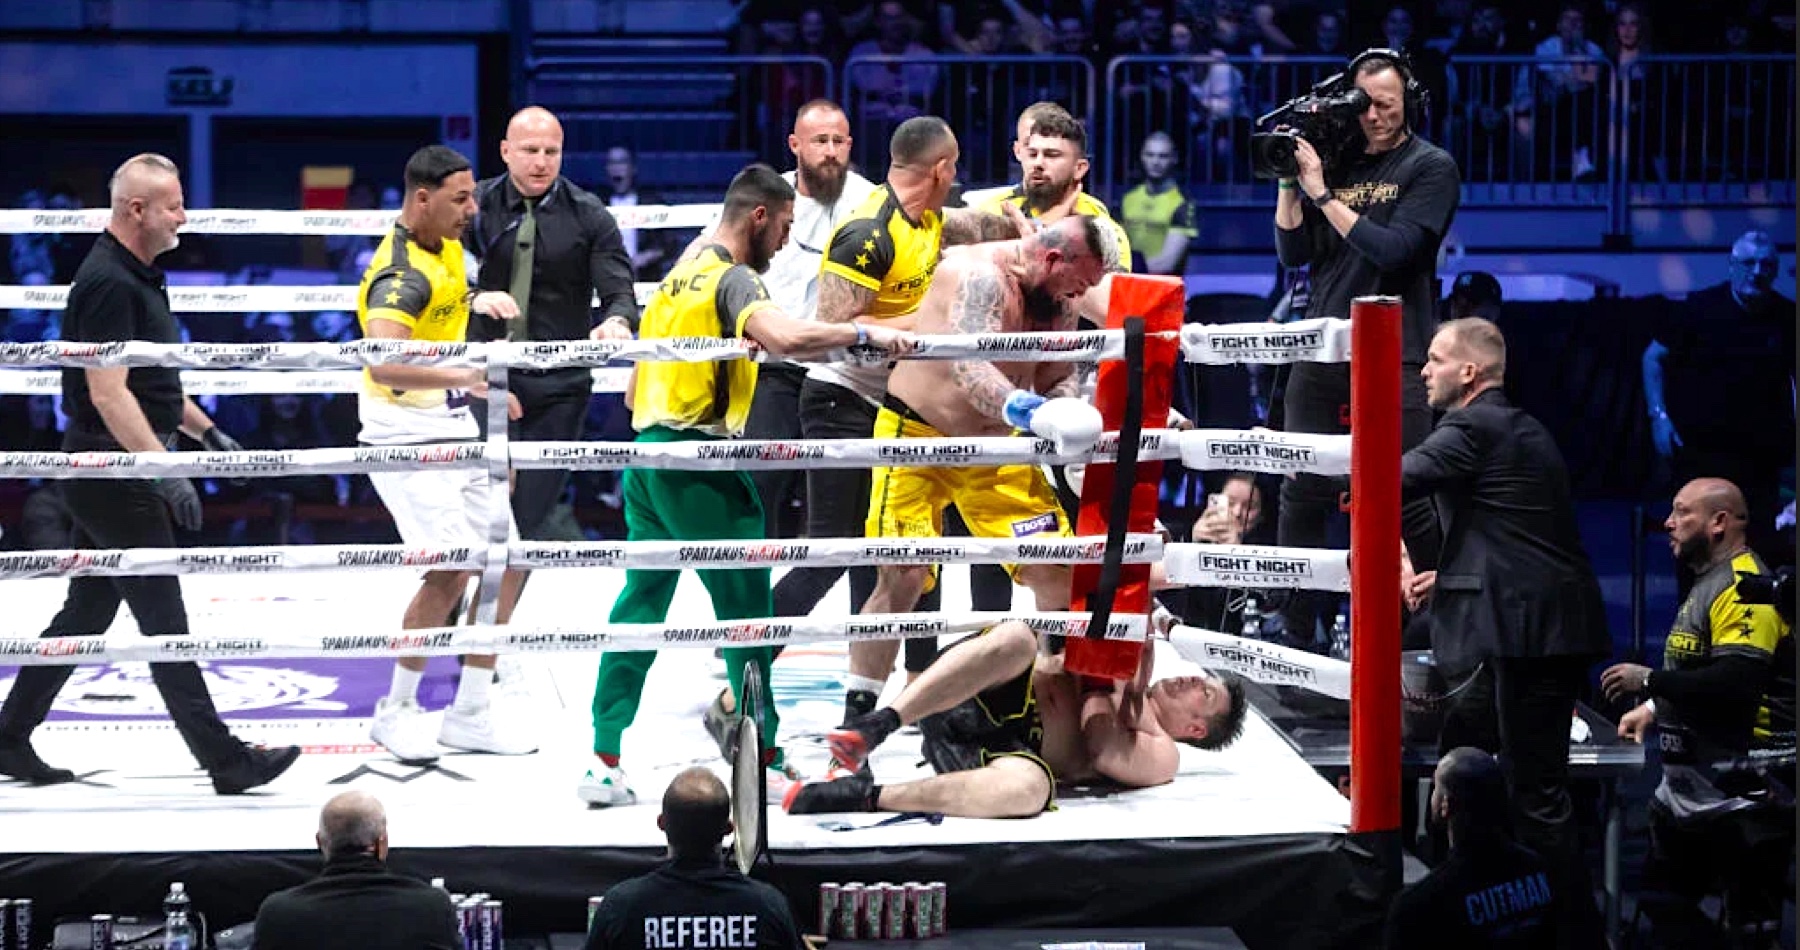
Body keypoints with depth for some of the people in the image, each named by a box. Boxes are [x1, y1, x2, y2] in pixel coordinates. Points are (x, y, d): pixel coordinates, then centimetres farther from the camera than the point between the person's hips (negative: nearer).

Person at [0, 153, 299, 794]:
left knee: (88, 610, 14)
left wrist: (207, 432, 23)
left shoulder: (139, 275, 14)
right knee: (163, 621, -6)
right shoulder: (108, 282, -18)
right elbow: (108, 391, -24)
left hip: (120, 473, 10)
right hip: (112, 470, -10)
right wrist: (165, 471, -26)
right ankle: (225, 762, -4)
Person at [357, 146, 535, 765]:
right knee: (451, 570, -19)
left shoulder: (447, 246, 7)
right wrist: (467, 377, -47)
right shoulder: (401, 274, -23)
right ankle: (397, 710, -2)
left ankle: (468, 714, 15)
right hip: (407, 440, -10)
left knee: (505, 564, 7)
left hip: (455, 432, 10)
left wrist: (479, 300, 10)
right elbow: (383, 363, -39)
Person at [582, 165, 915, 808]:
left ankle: (605, 763, 8)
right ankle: (764, 760, 4)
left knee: (640, 605, 10)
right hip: (699, 464, -9)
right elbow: (785, 337, -31)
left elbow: (634, 392, 25)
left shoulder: (678, 276, 19)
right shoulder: (732, 279, -9)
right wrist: (867, 333, -24)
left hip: (646, 453, 9)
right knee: (746, 605, 0)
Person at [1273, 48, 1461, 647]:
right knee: (1301, 495, 2)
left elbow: (1394, 250, -13)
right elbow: (1293, 253, 10)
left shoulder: (1431, 167, 0)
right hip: (1321, 353, 4)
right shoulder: (1335, 161, 12)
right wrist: (1290, 182, -3)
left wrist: (1323, 193, -13)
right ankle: (1294, 635, 9)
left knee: (1408, 501, -6)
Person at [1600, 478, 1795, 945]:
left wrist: (1649, 681, -21)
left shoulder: (1745, 587, -18)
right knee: (1666, 903, 14)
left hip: (1738, 798, -11)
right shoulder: (1710, 583, 16)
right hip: (1688, 791, 11)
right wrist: (1654, 708, 16)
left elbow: (1735, 682, -29)